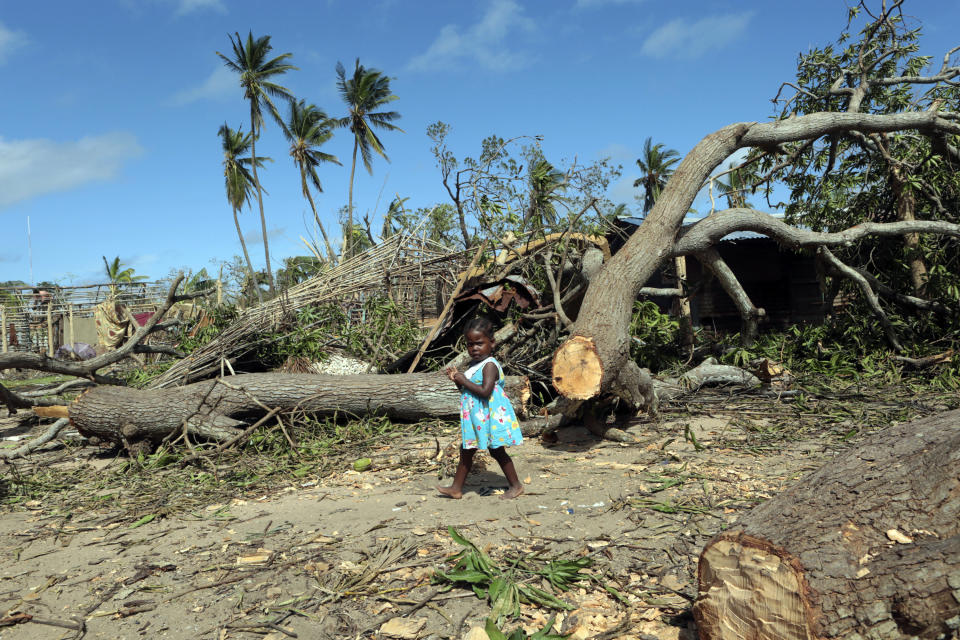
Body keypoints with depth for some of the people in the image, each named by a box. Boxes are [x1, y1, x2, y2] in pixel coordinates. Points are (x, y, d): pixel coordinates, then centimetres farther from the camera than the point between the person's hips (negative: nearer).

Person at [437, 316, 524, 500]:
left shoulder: (489, 365, -19)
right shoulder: (474, 364, 10)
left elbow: (485, 391, -30)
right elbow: (467, 389, 18)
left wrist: (464, 381, -22)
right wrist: (456, 378, 1)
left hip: (490, 418, -9)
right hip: (475, 419, 9)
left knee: (497, 451, 3)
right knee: (466, 451, 14)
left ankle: (516, 485, 18)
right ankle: (456, 488, 24)